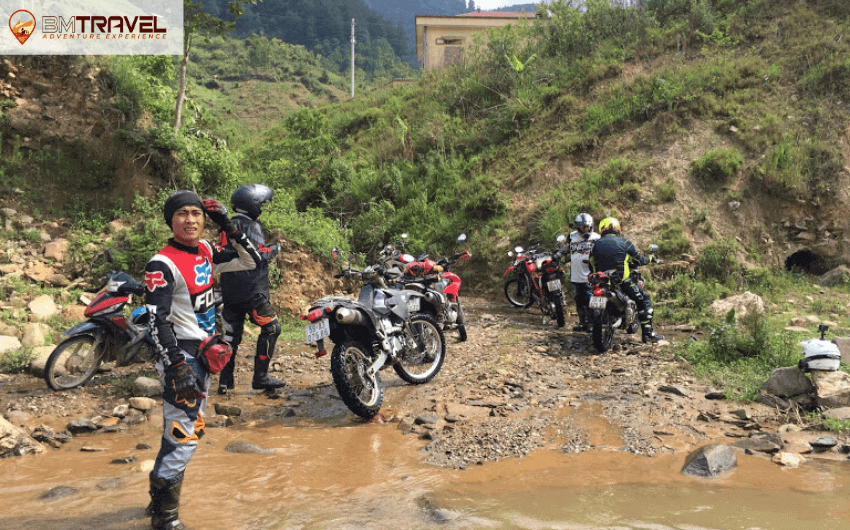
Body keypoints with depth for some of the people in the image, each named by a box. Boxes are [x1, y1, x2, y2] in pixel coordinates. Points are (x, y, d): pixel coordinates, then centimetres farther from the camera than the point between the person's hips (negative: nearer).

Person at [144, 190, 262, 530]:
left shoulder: (206, 251, 6)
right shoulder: (163, 264, -16)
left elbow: (252, 261, 12)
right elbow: (157, 321, -21)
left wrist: (229, 228, 0)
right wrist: (177, 368, -28)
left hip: (203, 352, 9)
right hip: (180, 354, -9)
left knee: (188, 430, 18)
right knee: (183, 434, -9)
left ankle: (161, 498, 33)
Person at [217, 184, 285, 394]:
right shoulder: (250, 226, -12)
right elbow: (258, 255, -19)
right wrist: (275, 249, -2)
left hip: (230, 290, 9)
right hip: (251, 290, -9)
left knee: (232, 332, 12)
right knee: (271, 327, 0)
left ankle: (225, 379, 14)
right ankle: (260, 377, 0)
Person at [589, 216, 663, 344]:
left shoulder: (596, 244, 8)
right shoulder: (624, 242, 0)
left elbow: (592, 263, 13)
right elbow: (640, 259, 7)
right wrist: (650, 258, 28)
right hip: (621, 281, -4)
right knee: (644, 299, 7)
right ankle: (647, 333, 0)